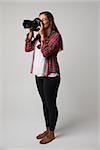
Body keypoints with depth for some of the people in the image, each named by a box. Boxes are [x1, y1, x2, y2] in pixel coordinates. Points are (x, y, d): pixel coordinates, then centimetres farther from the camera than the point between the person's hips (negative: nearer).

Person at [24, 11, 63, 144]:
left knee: (51, 104, 3)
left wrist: (42, 35, -15)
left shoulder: (56, 35, -9)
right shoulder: (39, 36, 12)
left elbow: (46, 53, -21)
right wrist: (30, 32, 3)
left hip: (50, 75, -7)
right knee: (45, 103, 16)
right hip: (39, 75, 7)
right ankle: (47, 129, 31)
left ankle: (51, 133, 19)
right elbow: (27, 48, 7)